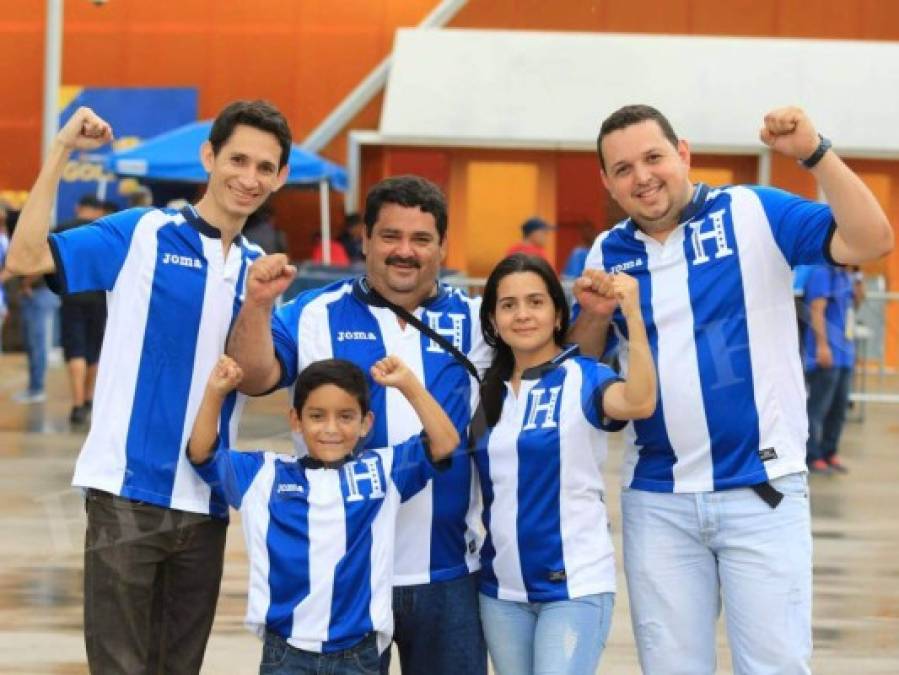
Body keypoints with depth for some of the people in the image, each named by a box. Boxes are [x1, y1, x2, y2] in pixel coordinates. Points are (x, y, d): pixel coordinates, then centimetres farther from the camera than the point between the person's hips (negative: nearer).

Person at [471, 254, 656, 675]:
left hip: (574, 584, -6)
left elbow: (640, 402, -29)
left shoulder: (581, 378, -7)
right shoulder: (488, 390, 10)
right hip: (501, 587, 6)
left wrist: (632, 315, -37)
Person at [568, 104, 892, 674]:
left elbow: (871, 242, -15)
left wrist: (813, 152, -25)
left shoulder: (753, 213, -5)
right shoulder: (608, 252, 7)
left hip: (761, 489, -3)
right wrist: (594, 316, -7)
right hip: (656, 499, 4)